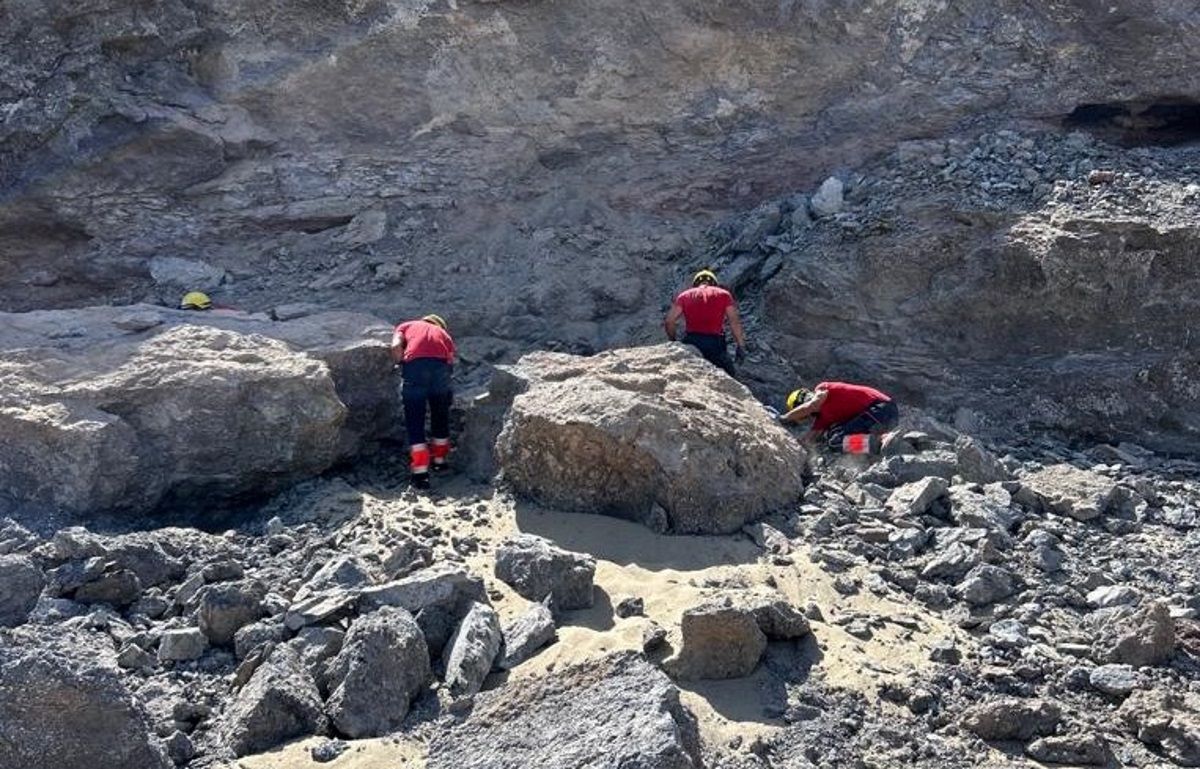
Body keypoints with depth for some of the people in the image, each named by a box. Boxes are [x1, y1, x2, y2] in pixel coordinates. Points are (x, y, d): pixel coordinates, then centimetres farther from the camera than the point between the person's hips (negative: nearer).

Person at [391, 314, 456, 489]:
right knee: (441, 416, 23)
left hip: (415, 364, -2)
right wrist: (448, 397, 33)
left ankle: (420, 473, 1)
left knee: (414, 422, 6)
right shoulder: (444, 334, 34)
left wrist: (402, 365, 21)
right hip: (441, 366, 2)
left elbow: (396, 346, 7)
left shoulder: (406, 326, 29)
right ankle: (439, 460, 38)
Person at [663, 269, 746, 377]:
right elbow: (734, 321, 3)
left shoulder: (684, 295, 15)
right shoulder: (724, 294, 13)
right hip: (715, 343, -2)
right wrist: (741, 346, 5)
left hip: (691, 342, 2)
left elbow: (669, 321, 6)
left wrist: (672, 342, 20)